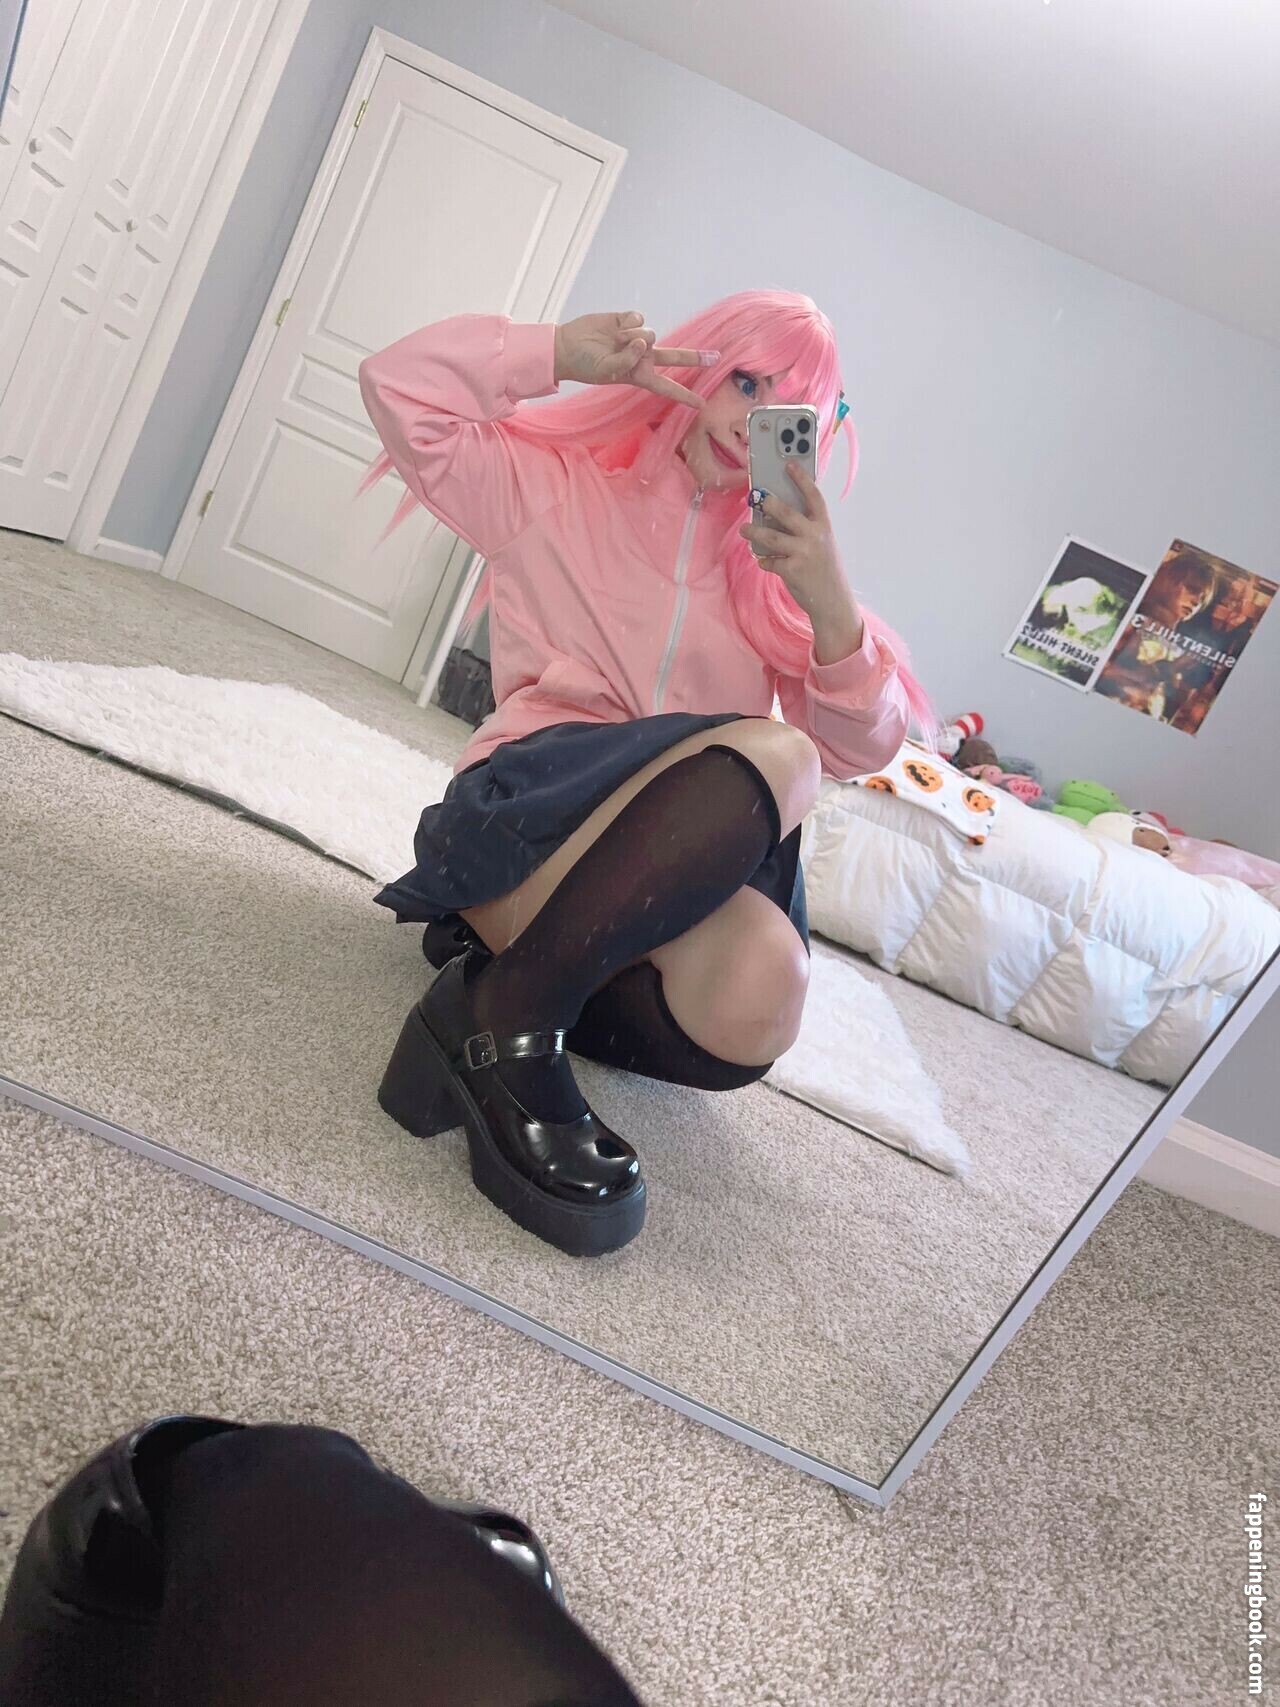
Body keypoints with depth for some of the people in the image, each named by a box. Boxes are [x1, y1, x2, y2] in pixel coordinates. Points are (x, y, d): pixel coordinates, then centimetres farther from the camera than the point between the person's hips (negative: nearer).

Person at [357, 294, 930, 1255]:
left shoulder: (772, 560, 20)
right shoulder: (559, 484, 16)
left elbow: (863, 750, 5)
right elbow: (400, 384, 4)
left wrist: (828, 599, -11)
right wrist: (565, 354, 4)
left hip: (690, 875, 4)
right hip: (535, 805, -3)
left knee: (755, 999, -33)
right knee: (770, 754, -32)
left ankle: (506, 940, -7)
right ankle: (511, 1019, -26)